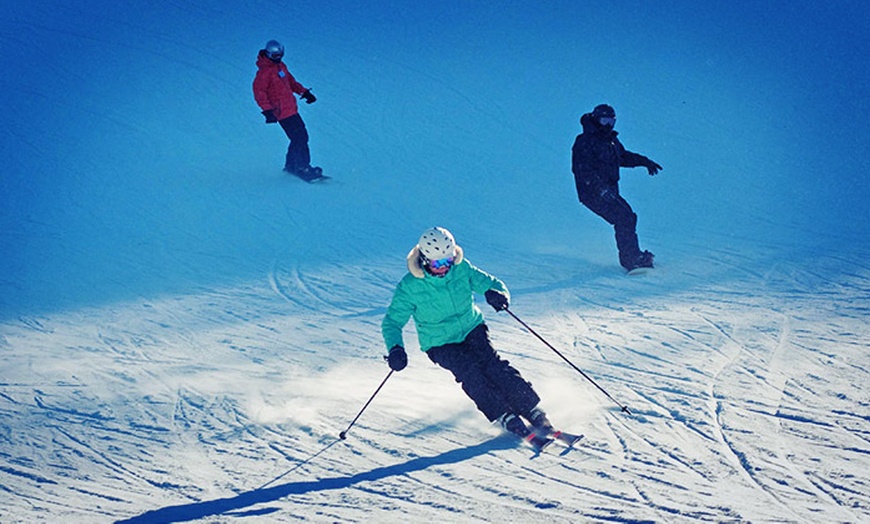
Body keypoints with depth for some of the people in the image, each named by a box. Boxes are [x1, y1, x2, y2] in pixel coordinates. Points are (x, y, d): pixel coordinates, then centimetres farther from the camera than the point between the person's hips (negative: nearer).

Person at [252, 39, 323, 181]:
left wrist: (304, 92, 18)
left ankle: (291, 165, 24)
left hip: (292, 109, 9)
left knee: (301, 136, 12)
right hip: (283, 112, -9)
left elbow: (291, 82, 28)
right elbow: (259, 92, -18)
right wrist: (267, 110, -27)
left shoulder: (280, 66, 14)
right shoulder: (264, 71, -14)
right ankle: (303, 167, -7)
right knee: (300, 138, -12)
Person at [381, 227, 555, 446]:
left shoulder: (461, 269, -10)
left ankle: (534, 411, -16)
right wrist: (395, 349, -29)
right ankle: (507, 419, -21)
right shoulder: (409, 287, -16)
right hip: (440, 344, -1)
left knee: (493, 366, -20)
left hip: (472, 329, 2)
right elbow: (392, 321, -10)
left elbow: (491, 283, -4)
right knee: (470, 373, -25)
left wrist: (498, 294, -30)